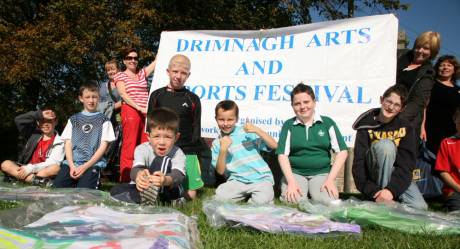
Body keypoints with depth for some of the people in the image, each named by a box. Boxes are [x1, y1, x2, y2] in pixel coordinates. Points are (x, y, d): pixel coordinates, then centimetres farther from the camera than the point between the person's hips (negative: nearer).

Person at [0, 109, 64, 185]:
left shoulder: (59, 142, -2)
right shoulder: (34, 134, 10)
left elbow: (52, 164, -14)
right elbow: (18, 120, -4)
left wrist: (31, 168, -25)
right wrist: (40, 115, -13)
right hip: (26, 169, 4)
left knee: (56, 168, -34)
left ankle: (15, 176, -33)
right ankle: (37, 180, -36)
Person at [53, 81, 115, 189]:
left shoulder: (103, 120, 8)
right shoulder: (73, 119, 18)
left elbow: (103, 146, 1)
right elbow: (68, 143, 11)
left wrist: (85, 166, -10)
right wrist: (72, 166, -7)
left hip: (93, 163, -3)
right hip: (71, 162, 3)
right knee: (57, 188, -20)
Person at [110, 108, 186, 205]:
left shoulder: (178, 154, -16)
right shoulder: (142, 149, -12)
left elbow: (179, 175, -35)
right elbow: (135, 169, -32)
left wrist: (166, 180, -60)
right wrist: (138, 175, -59)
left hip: (167, 191, -1)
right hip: (142, 189, 2)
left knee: (165, 160, -24)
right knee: (116, 190, -24)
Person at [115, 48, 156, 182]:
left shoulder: (142, 73, 21)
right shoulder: (120, 76, 8)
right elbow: (123, 94, -5)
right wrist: (139, 108, -16)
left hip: (146, 113, 4)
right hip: (130, 112, -4)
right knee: (129, 147, -7)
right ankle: (126, 179, -4)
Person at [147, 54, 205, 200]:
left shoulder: (193, 99, 6)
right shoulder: (157, 95, 7)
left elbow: (196, 128, 8)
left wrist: (191, 148, 0)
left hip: (187, 152, 0)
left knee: (190, 195, -2)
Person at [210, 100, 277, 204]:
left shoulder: (247, 132, 1)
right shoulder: (216, 143, 7)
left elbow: (274, 145, -5)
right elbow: (220, 171, -1)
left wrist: (257, 130, -17)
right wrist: (223, 149, -15)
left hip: (261, 178, -3)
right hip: (238, 180, 3)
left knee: (261, 201, -29)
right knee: (220, 196, -22)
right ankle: (246, 194, 3)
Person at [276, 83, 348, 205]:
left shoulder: (328, 123, 4)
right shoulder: (288, 125, 4)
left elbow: (342, 152, 1)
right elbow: (283, 155, -3)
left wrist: (331, 179, -9)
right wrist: (291, 182, -15)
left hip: (322, 173, 1)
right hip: (295, 173, 0)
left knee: (328, 202, -27)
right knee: (292, 202, -28)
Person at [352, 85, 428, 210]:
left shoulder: (406, 128, -4)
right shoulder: (367, 125, -10)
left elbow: (407, 164, -14)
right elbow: (359, 163, -15)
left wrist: (391, 189, -30)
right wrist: (373, 191, -28)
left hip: (398, 176, 2)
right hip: (374, 174, -2)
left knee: (419, 207, -24)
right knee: (386, 144, -30)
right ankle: (381, 201, -23)